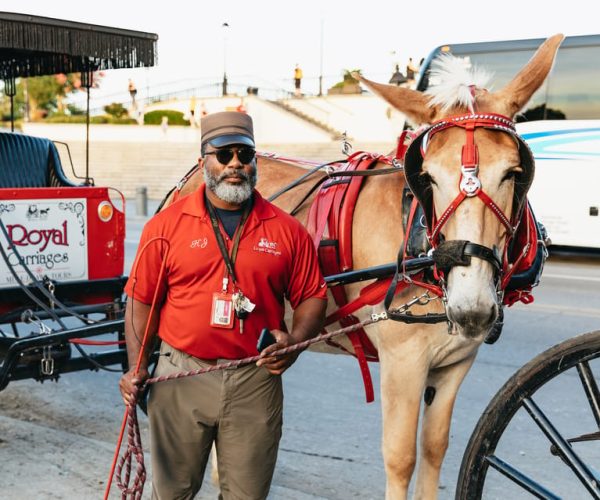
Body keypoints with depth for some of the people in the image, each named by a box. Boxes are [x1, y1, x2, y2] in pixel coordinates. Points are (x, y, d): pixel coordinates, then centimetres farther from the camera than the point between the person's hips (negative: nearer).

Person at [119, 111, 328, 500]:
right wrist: (137, 368, -6)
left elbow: (312, 297, 6)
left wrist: (294, 342, -12)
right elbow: (142, 300, 2)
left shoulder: (287, 230, 2)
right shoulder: (167, 224, 0)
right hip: (181, 377, 0)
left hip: (256, 381, 1)